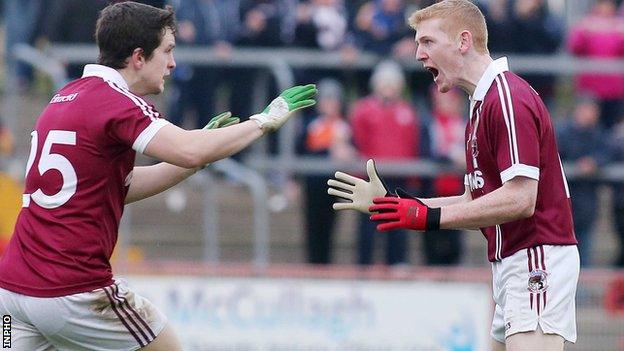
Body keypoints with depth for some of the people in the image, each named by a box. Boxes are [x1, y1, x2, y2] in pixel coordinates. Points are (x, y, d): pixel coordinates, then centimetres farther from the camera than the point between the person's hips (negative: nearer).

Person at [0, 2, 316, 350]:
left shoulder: (66, 98, 16)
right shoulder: (115, 101, -11)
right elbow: (189, 151, -27)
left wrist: (200, 152, 14)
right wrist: (265, 120, -15)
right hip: (72, 291, -8)